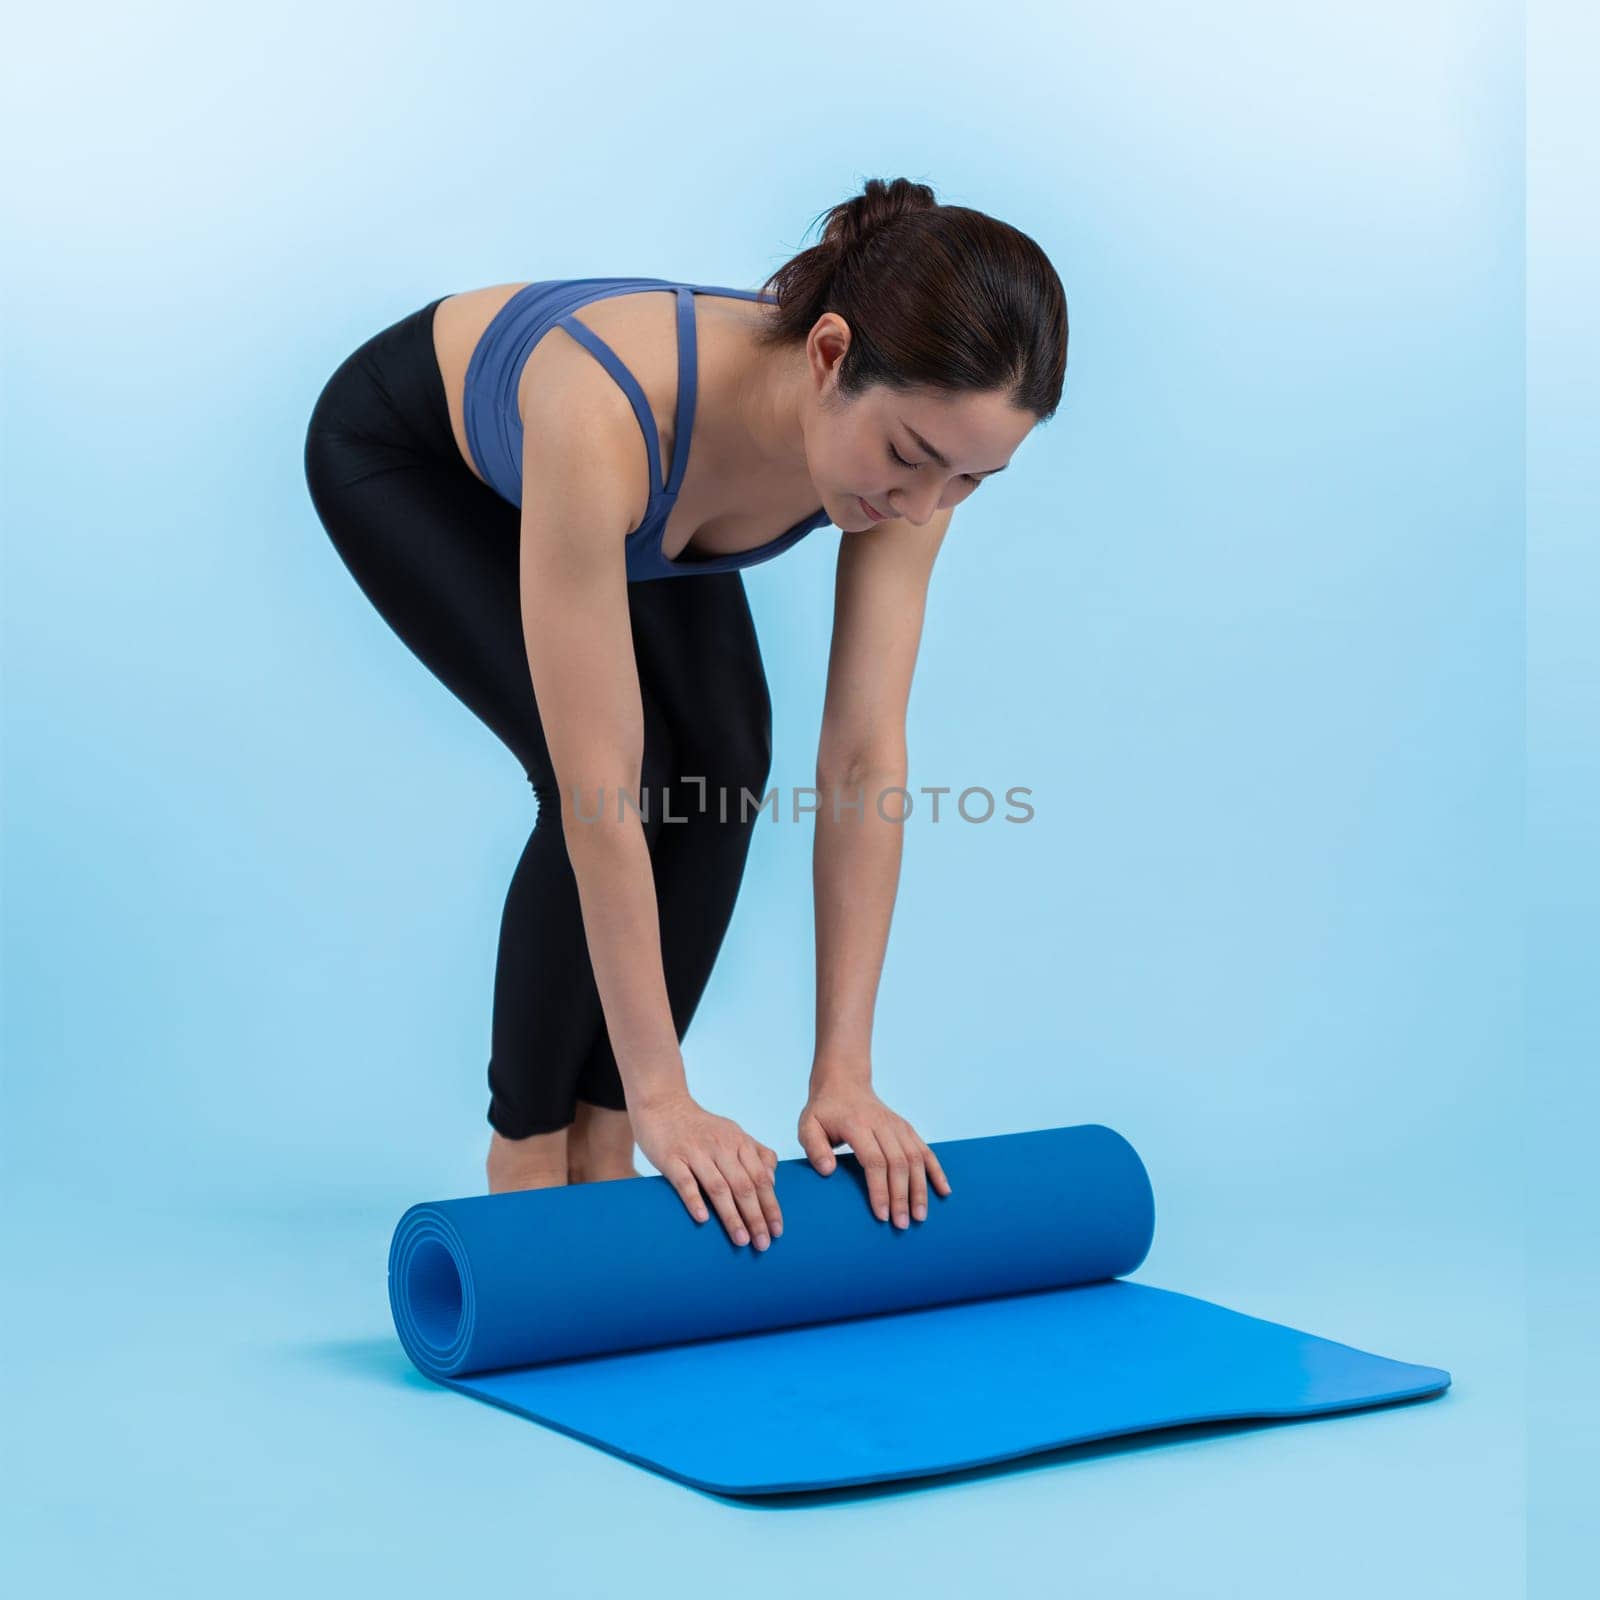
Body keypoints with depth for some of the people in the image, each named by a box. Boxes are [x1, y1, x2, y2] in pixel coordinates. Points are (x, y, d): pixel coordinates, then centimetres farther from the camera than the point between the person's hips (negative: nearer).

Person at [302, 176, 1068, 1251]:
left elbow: (866, 764, -26)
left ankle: (601, 1147, 5)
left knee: (725, 762, -13)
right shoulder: (607, 416, -47)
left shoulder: (912, 430, -30)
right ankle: (527, 1164, 1)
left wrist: (845, 1072, -26)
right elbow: (598, 794, -43)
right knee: (636, 769, -20)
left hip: (626, 481, 5)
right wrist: (663, 1094, -38)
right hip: (405, 454, -5)